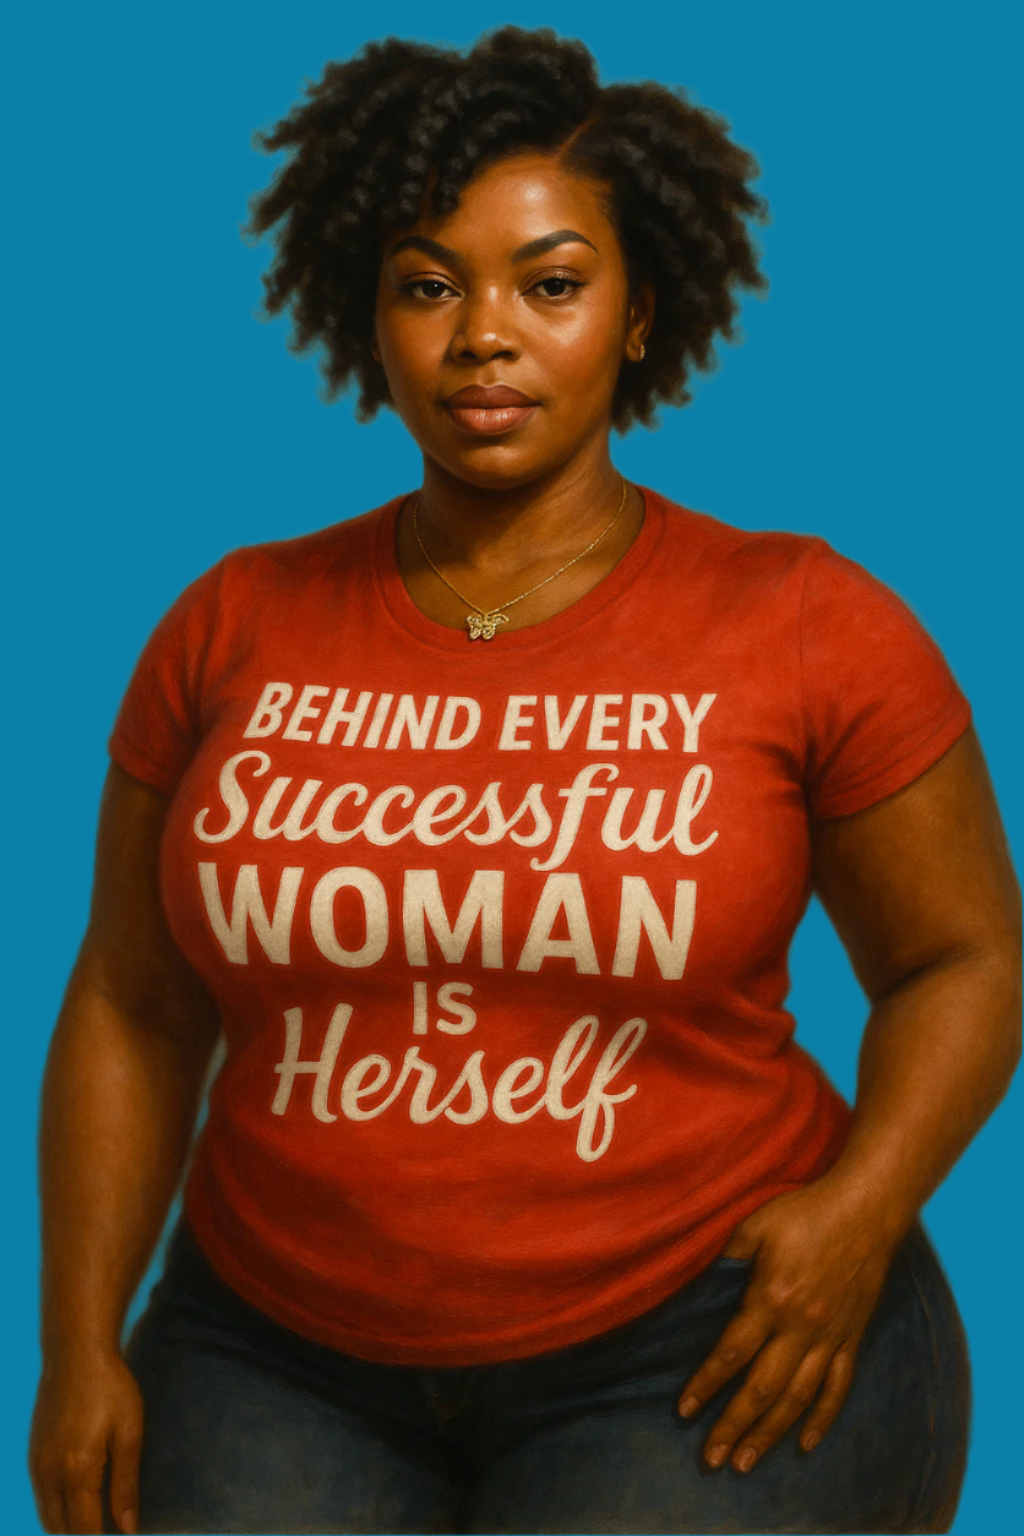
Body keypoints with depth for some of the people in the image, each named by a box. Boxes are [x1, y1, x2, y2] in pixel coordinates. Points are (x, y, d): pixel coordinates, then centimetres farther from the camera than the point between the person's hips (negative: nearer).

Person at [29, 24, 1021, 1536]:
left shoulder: (805, 627, -4)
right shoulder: (235, 630, 3)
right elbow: (133, 1009, 7)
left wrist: (859, 1211, -13)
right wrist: (81, 1345, 1)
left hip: (693, 1354, -2)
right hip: (287, 1358, 3)